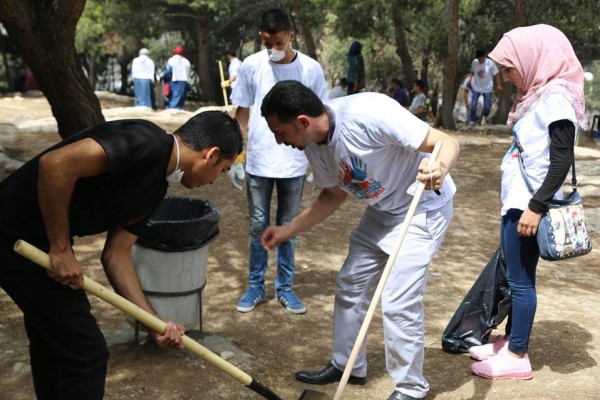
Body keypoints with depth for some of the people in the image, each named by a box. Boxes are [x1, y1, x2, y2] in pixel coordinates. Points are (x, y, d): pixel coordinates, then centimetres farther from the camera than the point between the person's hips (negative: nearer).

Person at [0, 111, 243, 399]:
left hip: (38, 237, 10)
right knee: (85, 351, 0)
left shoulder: (154, 186, 8)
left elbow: (116, 255, 9)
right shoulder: (148, 142, -21)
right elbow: (55, 164, -30)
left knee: (54, 343, 25)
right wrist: (61, 249, -20)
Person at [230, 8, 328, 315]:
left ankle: (285, 287, 22)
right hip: (258, 162, 1)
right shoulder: (251, 66, -2)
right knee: (258, 226, 9)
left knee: (288, 227, 10)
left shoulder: (311, 69, -4)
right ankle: (255, 286, 21)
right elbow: (242, 111, 6)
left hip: (294, 164, 0)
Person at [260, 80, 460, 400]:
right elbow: (335, 194, 8)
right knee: (350, 285, 14)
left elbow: (447, 143, -28)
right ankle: (347, 365, 33)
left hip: (423, 208, -8)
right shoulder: (315, 145, -8)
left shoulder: (370, 113, -32)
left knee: (398, 302, -11)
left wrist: (440, 169, -50)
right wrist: (289, 230, 0)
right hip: (381, 211, 8)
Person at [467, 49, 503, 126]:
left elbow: (496, 74, -10)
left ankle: (486, 115, 41)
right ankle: (473, 120, 18)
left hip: (487, 88, -1)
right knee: (473, 105, -2)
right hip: (476, 87, 1)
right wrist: (470, 80, 0)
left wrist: (499, 85, -11)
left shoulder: (490, 63, -18)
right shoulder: (474, 62, -11)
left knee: (487, 105, 7)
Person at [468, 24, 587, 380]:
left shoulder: (555, 96, -15)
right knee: (512, 276, 16)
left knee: (521, 279, -1)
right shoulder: (536, 94, 13)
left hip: (530, 205, -9)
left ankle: (518, 357, 10)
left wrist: (537, 206, -22)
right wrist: (523, 204, 19)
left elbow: (563, 160, -20)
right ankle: (510, 341, 28)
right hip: (516, 202, 9)